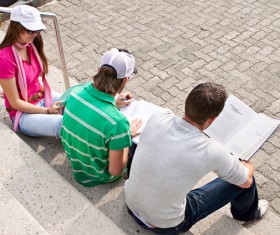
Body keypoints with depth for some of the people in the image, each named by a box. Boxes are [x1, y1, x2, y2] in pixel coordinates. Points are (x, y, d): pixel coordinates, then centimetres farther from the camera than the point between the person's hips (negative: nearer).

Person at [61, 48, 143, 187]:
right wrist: (128, 135, -13)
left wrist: (112, 104, 6)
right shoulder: (117, 122, -39)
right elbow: (115, 171, -27)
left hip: (74, 160, 5)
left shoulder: (75, 92, -20)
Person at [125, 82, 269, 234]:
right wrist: (248, 164, 16)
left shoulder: (159, 118, -17)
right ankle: (246, 213, 40)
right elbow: (246, 181, -7)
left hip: (131, 204, 5)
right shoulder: (212, 152, -28)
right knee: (245, 180, 5)